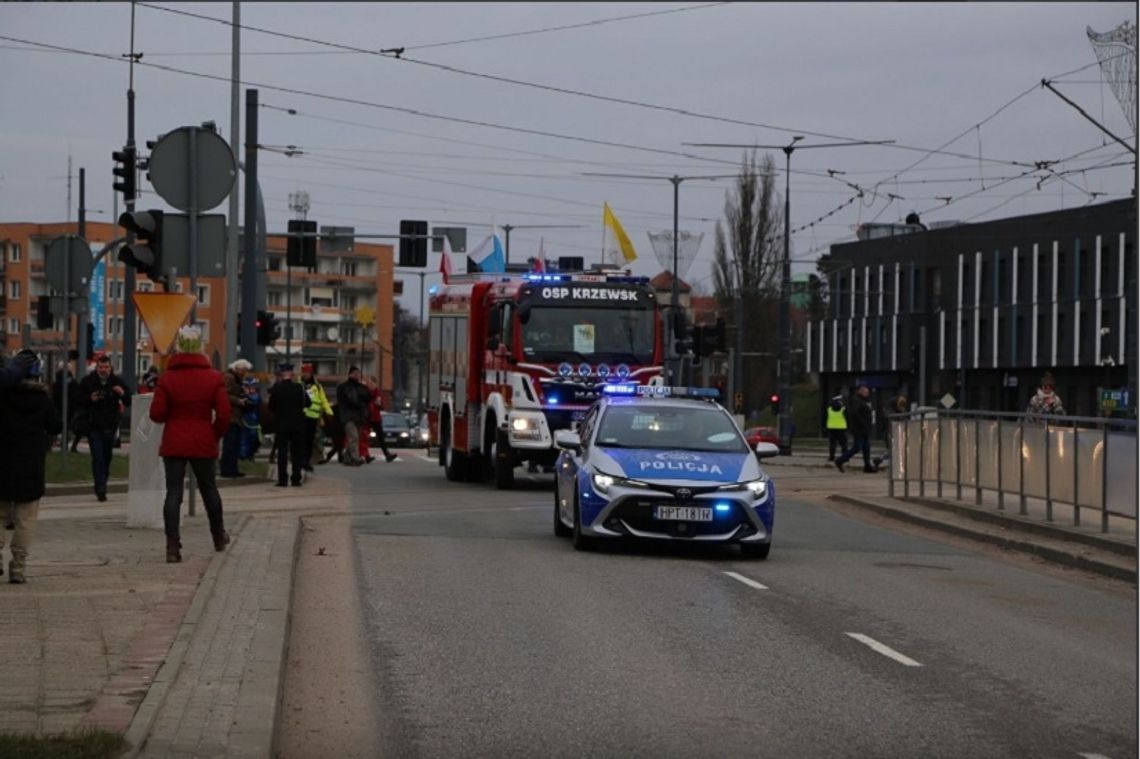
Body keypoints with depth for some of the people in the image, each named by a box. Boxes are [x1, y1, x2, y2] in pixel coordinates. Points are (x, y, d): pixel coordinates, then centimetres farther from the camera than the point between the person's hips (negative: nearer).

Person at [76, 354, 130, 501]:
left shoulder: (117, 381, 4)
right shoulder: (88, 382, -2)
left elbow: (130, 401, 4)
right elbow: (79, 401, -1)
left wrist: (123, 394, -18)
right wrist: (90, 399, -21)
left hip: (110, 426, 3)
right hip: (94, 427, -3)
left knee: (107, 457, 13)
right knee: (98, 457, -12)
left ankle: (101, 487, 29)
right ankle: (100, 489, -15)